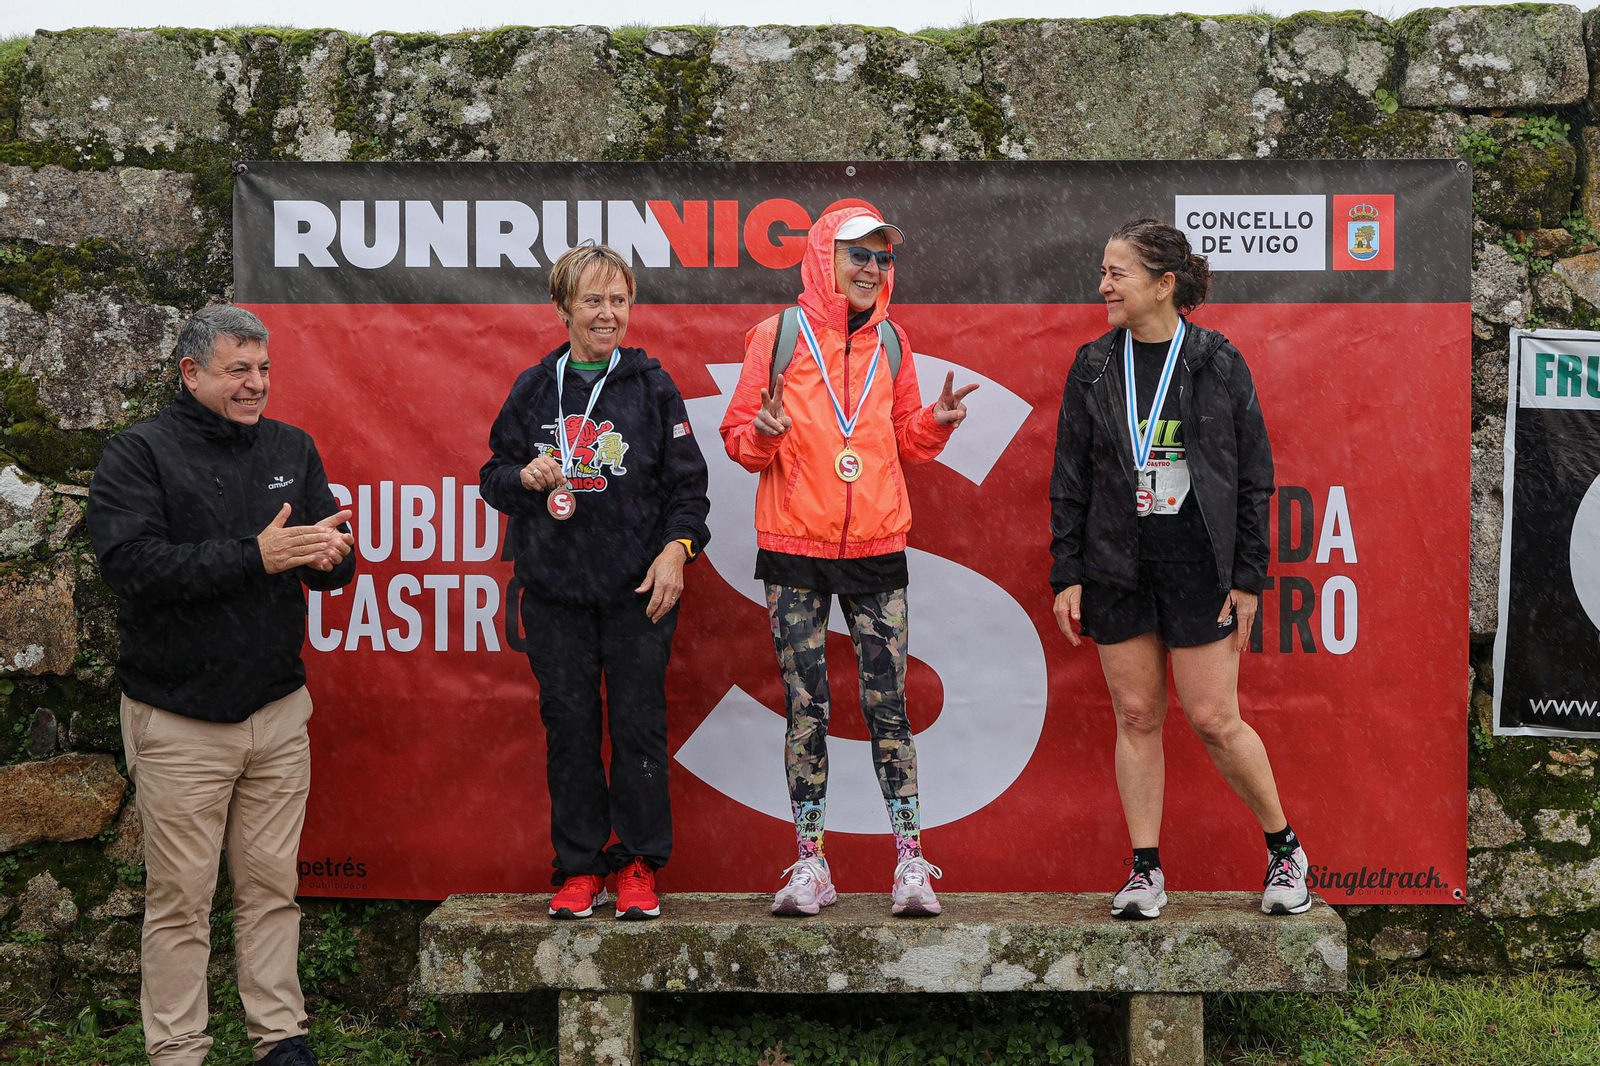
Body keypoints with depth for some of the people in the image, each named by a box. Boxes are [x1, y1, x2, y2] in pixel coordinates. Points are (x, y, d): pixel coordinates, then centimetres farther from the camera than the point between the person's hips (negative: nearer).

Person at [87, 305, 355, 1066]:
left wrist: (331, 555, -17)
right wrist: (254, 555, -24)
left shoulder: (291, 449, 10)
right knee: (180, 898, 1)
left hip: (278, 711, 4)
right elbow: (131, 565, -19)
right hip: (179, 720, -4)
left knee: (272, 887, 11)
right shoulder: (139, 454, -6)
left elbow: (335, 558, 8)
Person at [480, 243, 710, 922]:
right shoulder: (534, 389, 8)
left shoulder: (653, 387, 3)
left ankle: (640, 865, 13)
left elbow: (688, 483, 3)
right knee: (569, 727, 5)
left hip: (640, 588, -2)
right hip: (554, 589, 2)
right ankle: (579, 867, 16)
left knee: (639, 725, 1)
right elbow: (494, 476, 14)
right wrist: (523, 478, -8)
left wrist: (677, 547, -11)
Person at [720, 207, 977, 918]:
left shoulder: (890, 342, 10)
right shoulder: (779, 336, 1)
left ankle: (911, 863, 5)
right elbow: (738, 435, 3)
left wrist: (934, 424, -3)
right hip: (795, 548, -2)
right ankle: (810, 865, 10)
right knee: (805, 706, 2)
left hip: (877, 547, 2)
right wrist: (764, 434, -18)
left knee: (887, 705, 0)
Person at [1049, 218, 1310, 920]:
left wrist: (1248, 577, -4)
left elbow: (1254, 477, 0)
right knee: (1136, 717, 5)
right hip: (1116, 569, 3)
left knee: (1215, 721, -2)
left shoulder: (1218, 363, -3)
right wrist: (1067, 575, 2)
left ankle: (1284, 849, 19)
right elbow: (1070, 479, 7)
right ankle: (1145, 870, 15)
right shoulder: (1093, 367, 5)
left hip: (1199, 569, -3)